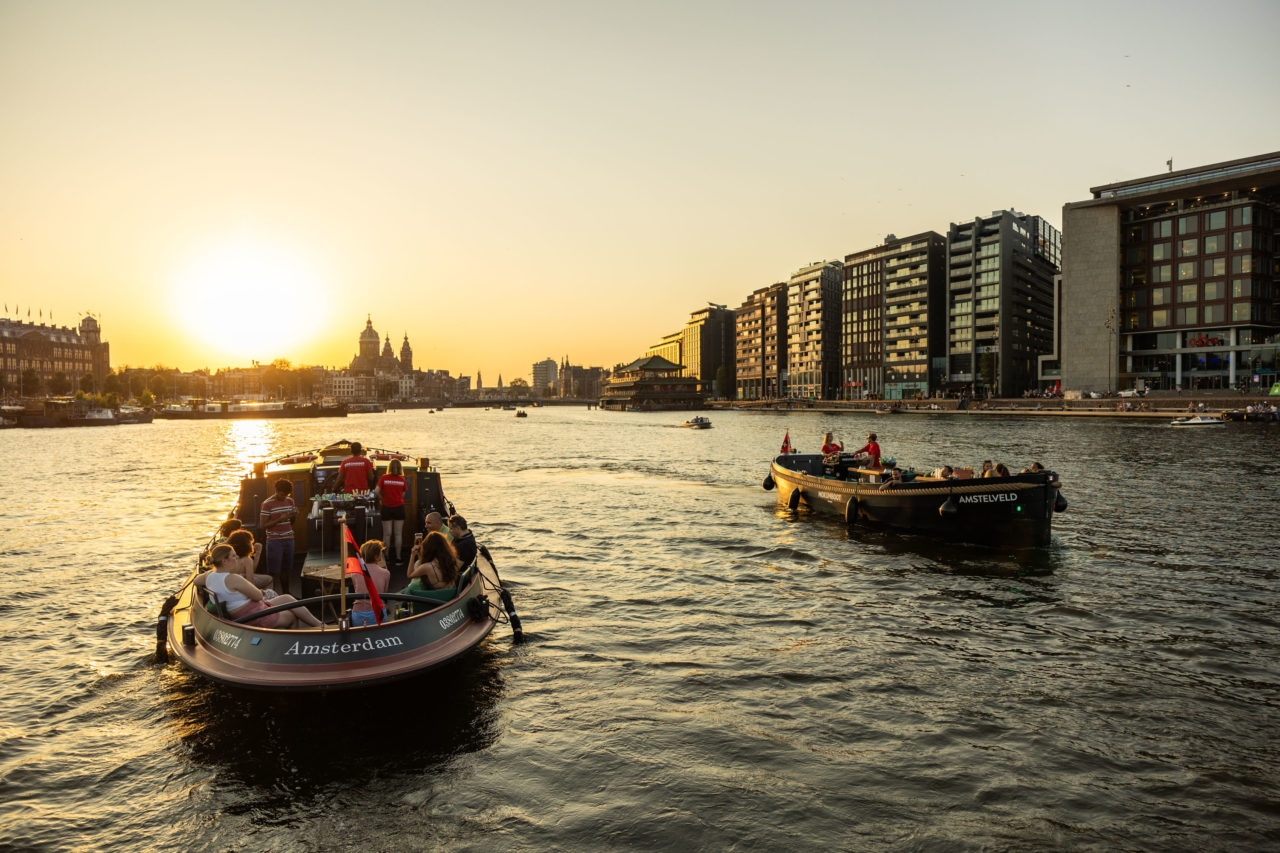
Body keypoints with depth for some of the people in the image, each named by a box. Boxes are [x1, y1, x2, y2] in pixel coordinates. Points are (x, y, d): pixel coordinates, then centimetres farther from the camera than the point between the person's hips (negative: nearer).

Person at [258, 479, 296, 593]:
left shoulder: (290, 501, 10)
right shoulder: (267, 504, -8)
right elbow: (263, 525, -11)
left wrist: (294, 516, -3)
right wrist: (280, 519, -20)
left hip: (289, 539, 5)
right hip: (274, 541, -5)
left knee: (286, 570, 12)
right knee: (274, 572, -1)